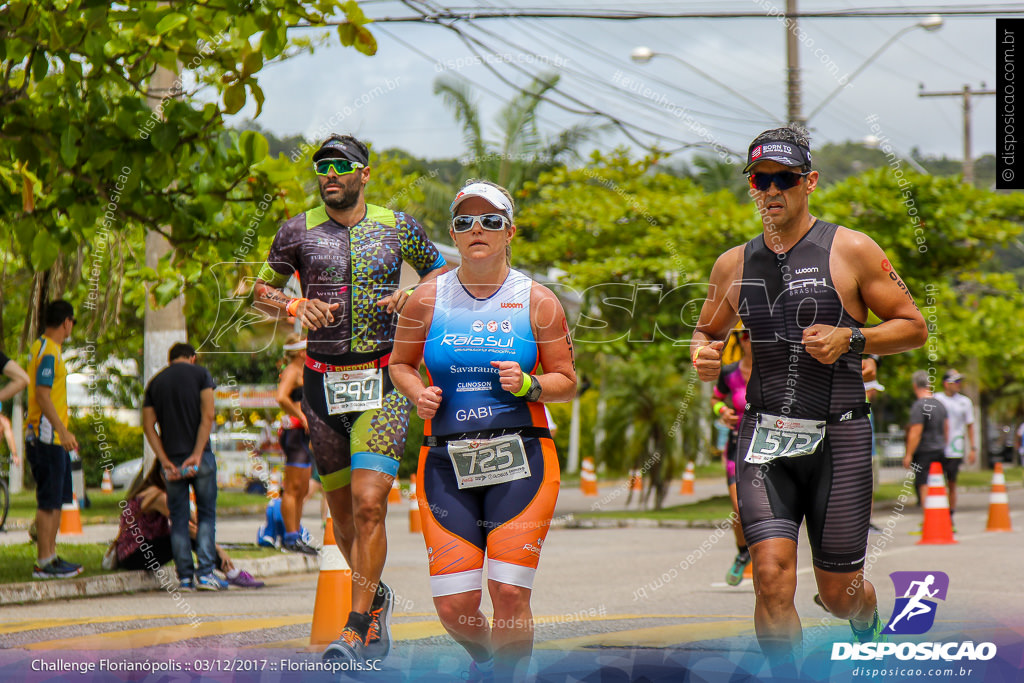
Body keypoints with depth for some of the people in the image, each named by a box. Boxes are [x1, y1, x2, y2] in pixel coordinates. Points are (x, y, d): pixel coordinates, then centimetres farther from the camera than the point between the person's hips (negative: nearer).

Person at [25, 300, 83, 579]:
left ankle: (50, 555, 18)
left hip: (54, 438, 10)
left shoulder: (42, 347, 16)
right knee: (48, 501, -7)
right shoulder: (48, 352, -15)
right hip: (47, 437, -10)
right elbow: (42, 394, -22)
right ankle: (44, 563, -5)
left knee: (57, 500, 13)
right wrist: (62, 431, -26)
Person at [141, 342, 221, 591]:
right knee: (206, 514, 5)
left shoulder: (155, 383, 11)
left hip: (171, 459, 3)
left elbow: (148, 426, 2)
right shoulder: (200, 374, 2)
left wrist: (165, 461, -4)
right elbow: (207, 416, -10)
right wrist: (197, 454, -13)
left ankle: (185, 577, 4)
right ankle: (205, 572, -5)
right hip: (199, 456, -2)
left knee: (178, 518, 8)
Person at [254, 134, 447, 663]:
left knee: (368, 502, -16)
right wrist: (293, 305, -8)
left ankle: (357, 628, -11)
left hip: (382, 381, -2)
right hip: (322, 382, 2)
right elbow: (262, 287, 13)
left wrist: (412, 295, -5)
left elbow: (440, 272, 16)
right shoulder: (298, 231, 3)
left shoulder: (397, 227, 3)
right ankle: (376, 599, 35)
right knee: (342, 509, 10)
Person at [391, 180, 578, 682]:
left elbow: (567, 382, 8)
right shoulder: (427, 300, 6)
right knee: (454, 608, -3)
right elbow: (400, 364, 19)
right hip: (445, 463, 1)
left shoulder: (536, 301, 3)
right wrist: (418, 394, -2)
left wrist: (528, 385, -13)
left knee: (510, 595, -13)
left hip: (519, 460, -1)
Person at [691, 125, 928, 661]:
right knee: (772, 576, -18)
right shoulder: (733, 265, 9)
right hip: (765, 436, 2)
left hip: (838, 436, -2)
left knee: (838, 594, 6)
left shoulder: (851, 251, -1)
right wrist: (703, 355, 1)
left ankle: (868, 624, 43)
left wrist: (851, 339, -15)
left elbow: (913, 327, 2)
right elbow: (707, 331, 25)